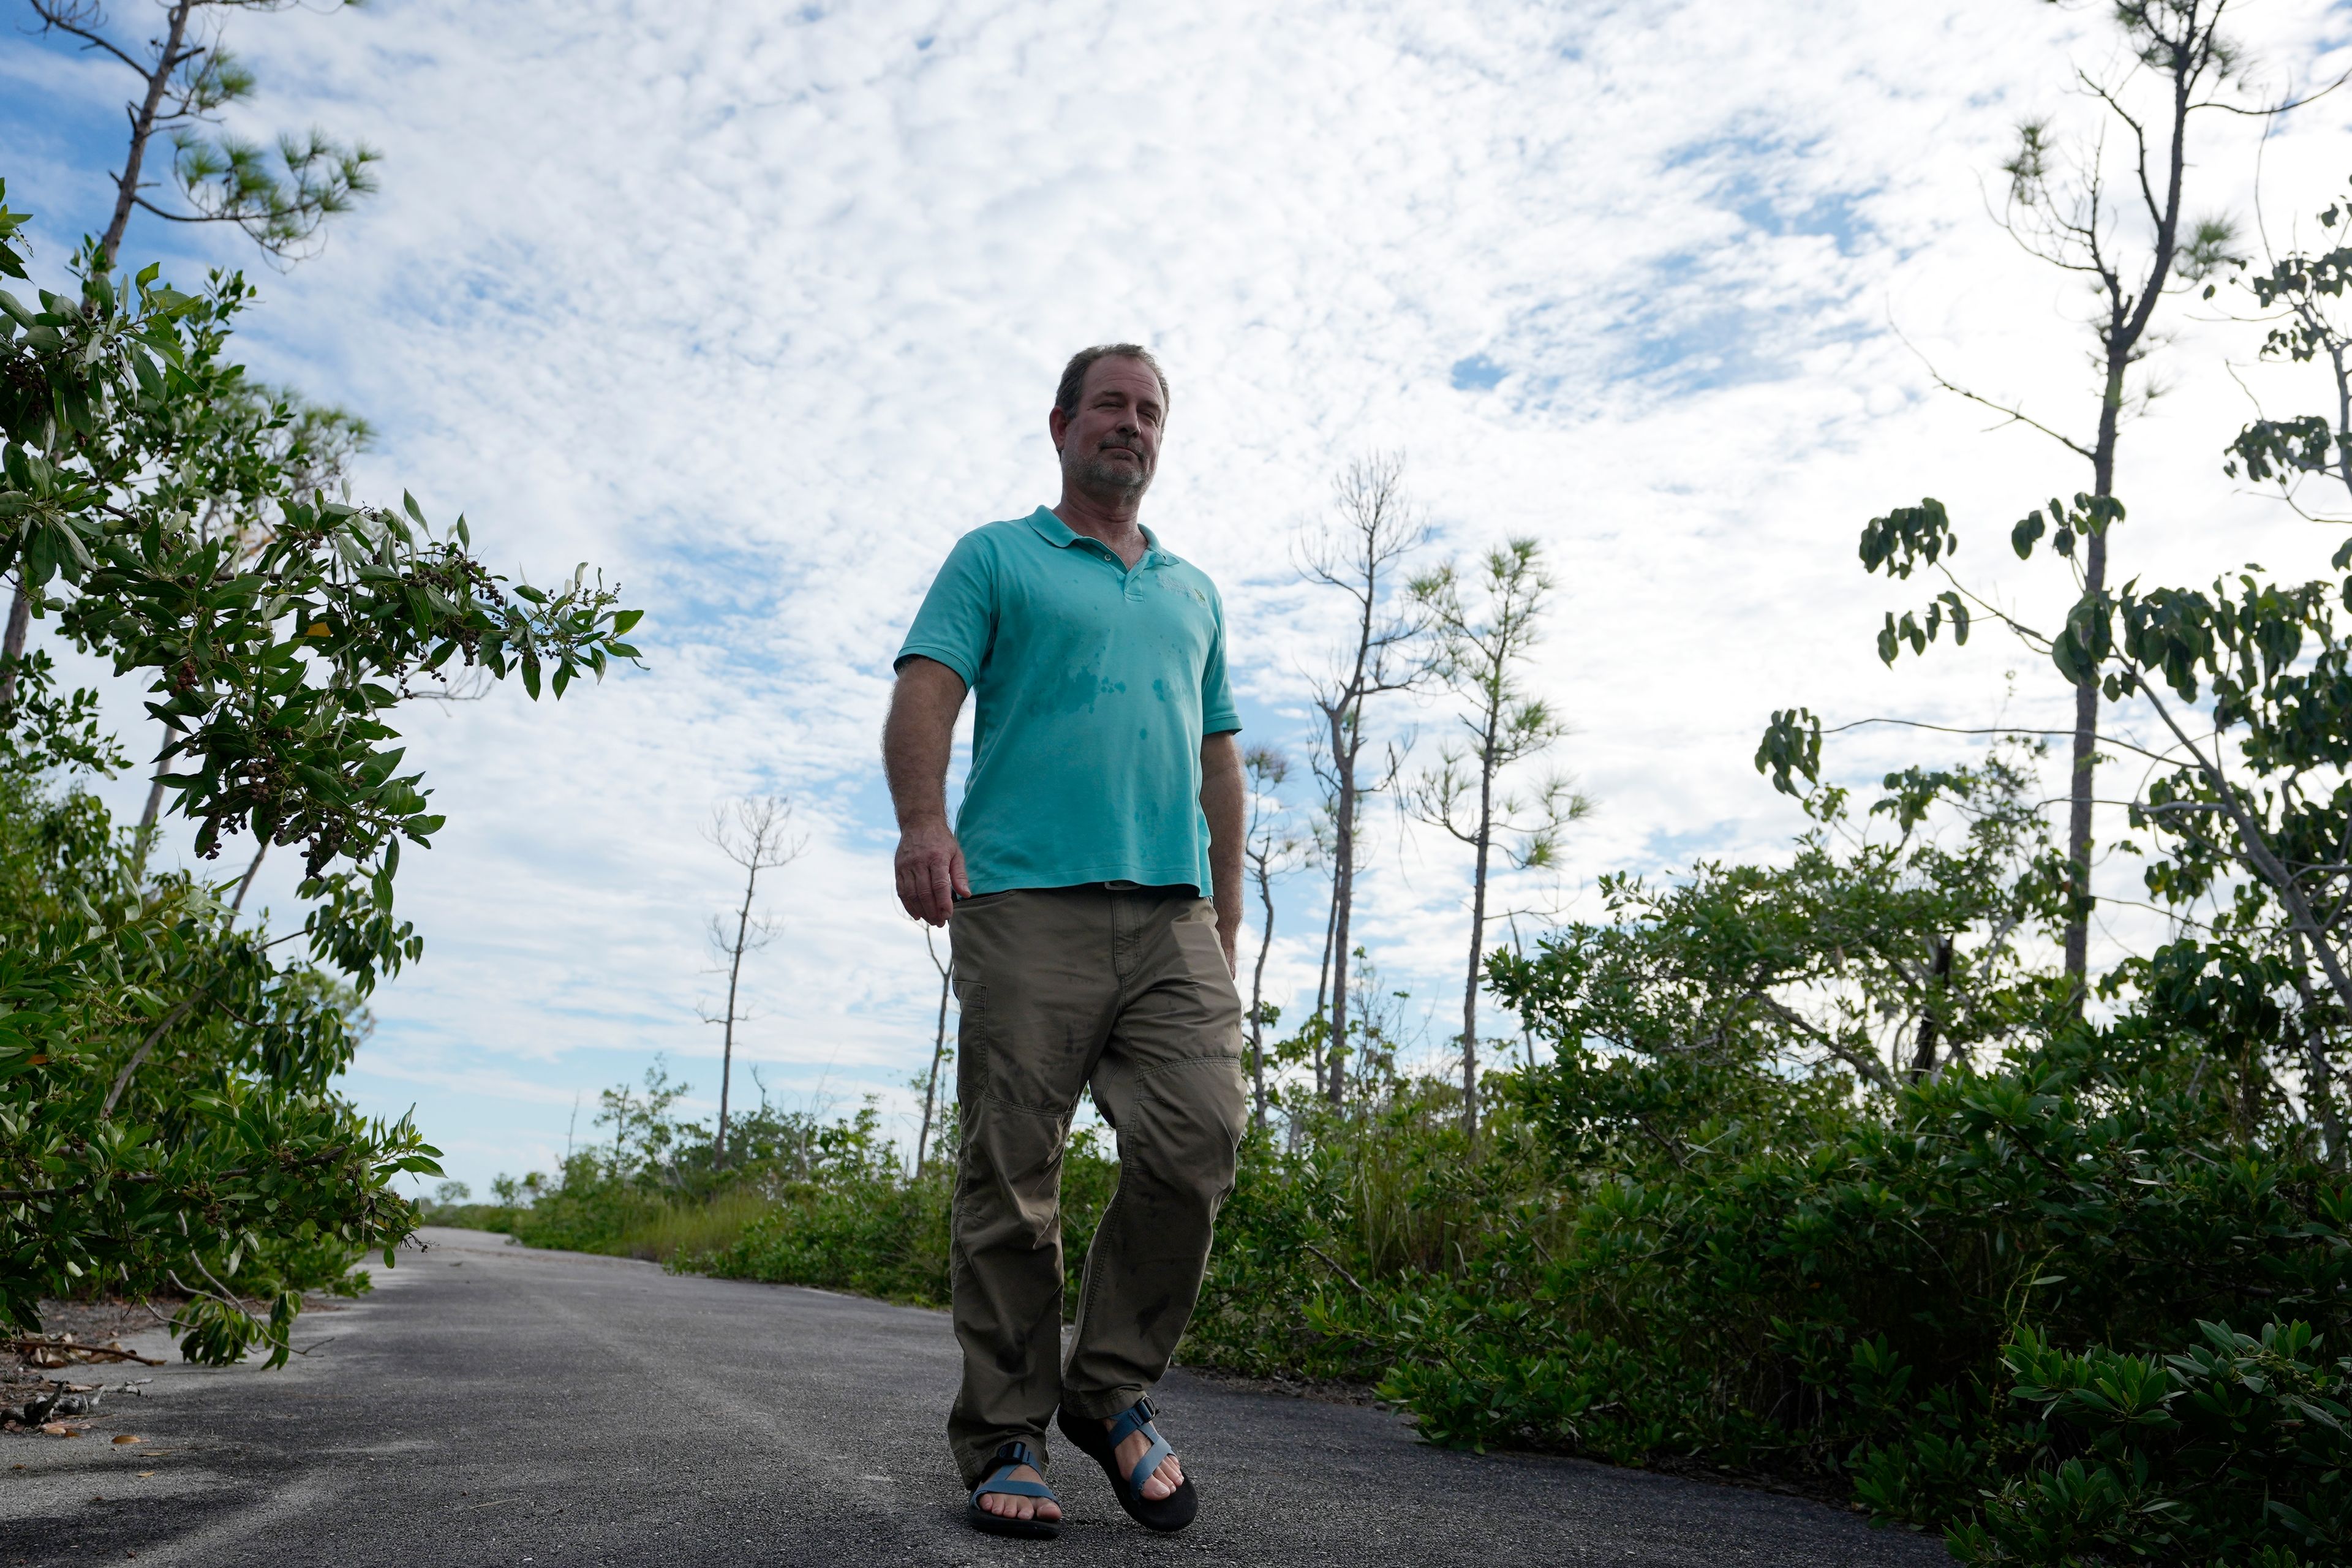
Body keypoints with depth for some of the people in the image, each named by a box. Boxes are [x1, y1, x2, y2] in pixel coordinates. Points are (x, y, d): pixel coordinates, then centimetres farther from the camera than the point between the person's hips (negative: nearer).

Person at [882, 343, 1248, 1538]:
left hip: (1173, 913, 4)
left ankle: (1113, 1388, 8)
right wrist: (922, 817, -19)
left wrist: (1229, 906, 18)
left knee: (1200, 1138, -12)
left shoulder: (1194, 590, 27)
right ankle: (1007, 1443, 8)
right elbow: (926, 692, -1)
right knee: (1011, 1179, -3)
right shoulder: (995, 560, 14)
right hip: (1027, 906, -4)